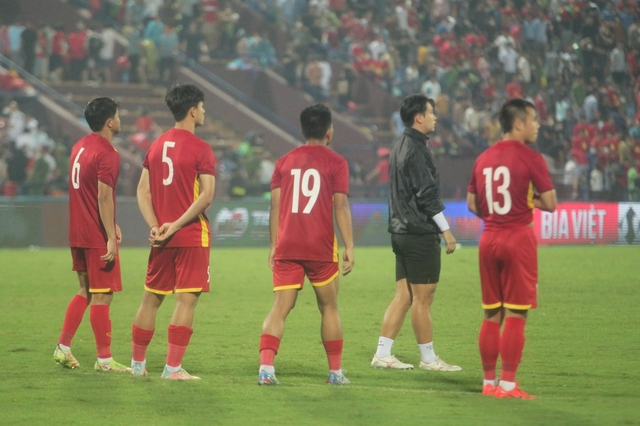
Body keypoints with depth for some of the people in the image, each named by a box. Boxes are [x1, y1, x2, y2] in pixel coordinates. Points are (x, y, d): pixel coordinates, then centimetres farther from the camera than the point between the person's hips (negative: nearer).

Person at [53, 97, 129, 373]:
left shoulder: (80, 147, 12)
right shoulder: (107, 154, -16)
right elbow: (104, 197, -21)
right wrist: (111, 238, -20)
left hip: (78, 234, 9)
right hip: (97, 237, -9)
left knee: (85, 292, 19)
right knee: (102, 296, -3)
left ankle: (63, 348, 17)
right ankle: (104, 360, 0)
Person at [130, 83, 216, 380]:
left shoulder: (156, 146, 10)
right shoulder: (200, 149, -9)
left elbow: (143, 191, 7)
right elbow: (206, 195, -18)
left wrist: (155, 226, 0)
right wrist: (177, 225, -14)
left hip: (162, 237, 6)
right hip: (192, 235, -6)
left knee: (151, 298, 14)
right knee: (186, 299, -4)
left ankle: (138, 363, 21)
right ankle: (173, 367, -7)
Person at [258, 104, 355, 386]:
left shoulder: (284, 162, 10)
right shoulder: (336, 163, 0)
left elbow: (275, 205, 7)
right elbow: (341, 206, -7)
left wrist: (274, 245, 12)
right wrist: (349, 247, -5)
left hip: (287, 247, 2)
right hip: (321, 247, -2)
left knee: (280, 308, -1)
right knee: (329, 308, 11)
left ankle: (266, 367, -17)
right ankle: (335, 371, 15)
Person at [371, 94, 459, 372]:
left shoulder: (401, 146, 15)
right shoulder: (416, 149, -14)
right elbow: (428, 195, -18)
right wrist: (446, 231, -12)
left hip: (401, 232, 9)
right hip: (420, 233, -9)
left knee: (403, 296, 10)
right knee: (422, 298, -2)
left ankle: (383, 354, 8)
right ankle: (428, 359, 3)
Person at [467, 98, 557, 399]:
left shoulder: (483, 159, 10)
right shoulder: (530, 158, -9)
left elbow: (472, 204, 14)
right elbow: (550, 204, -10)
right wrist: (529, 201, 8)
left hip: (489, 239, 6)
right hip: (518, 239, -6)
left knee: (491, 315, 12)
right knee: (515, 315, -3)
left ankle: (488, 382, 15)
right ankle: (507, 384, -4)